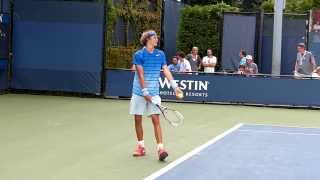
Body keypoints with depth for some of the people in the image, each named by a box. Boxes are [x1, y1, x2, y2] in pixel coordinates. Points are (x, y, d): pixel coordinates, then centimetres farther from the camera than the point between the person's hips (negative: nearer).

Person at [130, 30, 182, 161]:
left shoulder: (160, 54, 6)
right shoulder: (139, 55, -5)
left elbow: (166, 71, 4)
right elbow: (141, 75, -10)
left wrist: (174, 86, -6)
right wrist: (145, 92, -16)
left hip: (153, 92, 1)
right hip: (139, 92, -1)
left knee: (156, 119, -8)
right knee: (138, 119, 6)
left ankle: (160, 148, -12)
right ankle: (141, 146, 19)